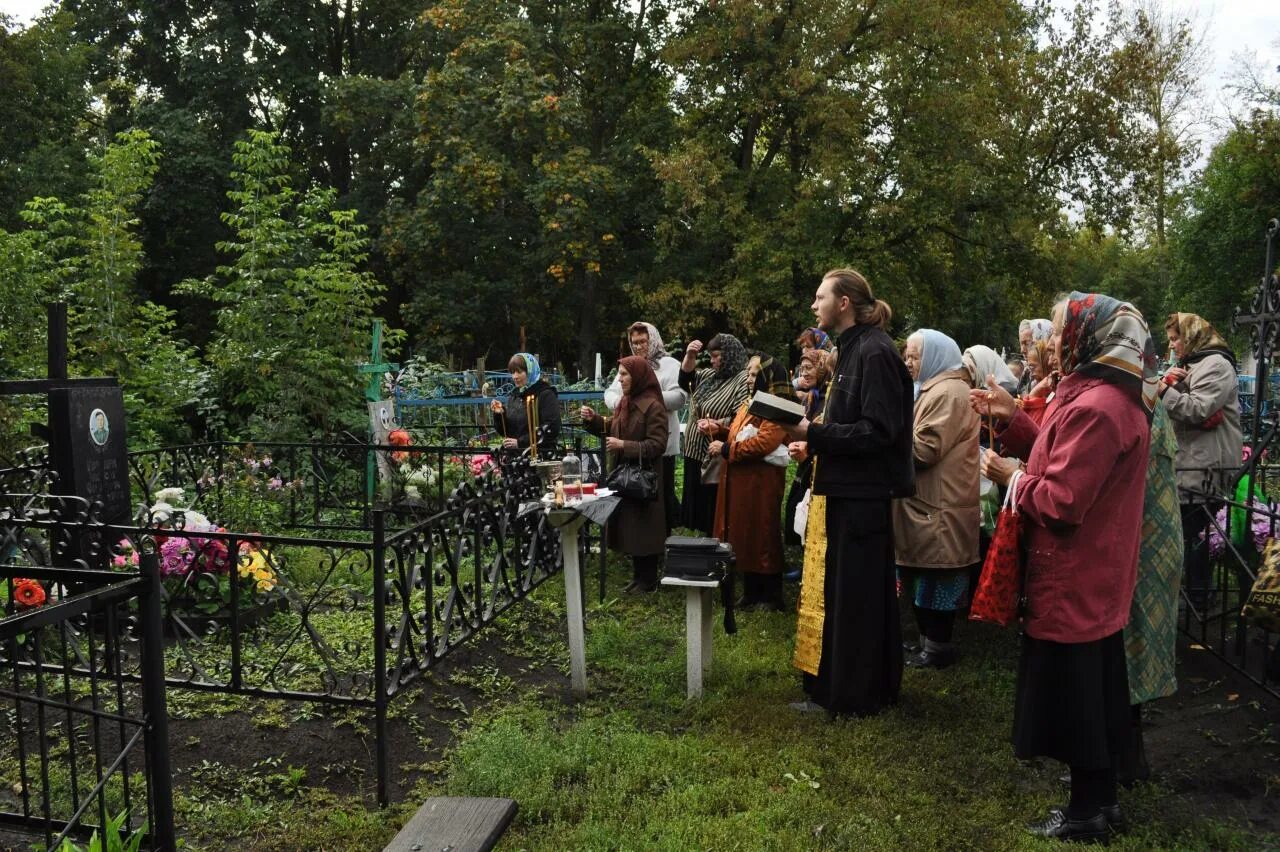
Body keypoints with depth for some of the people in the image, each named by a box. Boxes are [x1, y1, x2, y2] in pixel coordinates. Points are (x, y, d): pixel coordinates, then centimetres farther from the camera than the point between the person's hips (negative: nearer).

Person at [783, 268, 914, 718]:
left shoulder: (875, 353, -16)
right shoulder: (852, 349, 14)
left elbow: (879, 430, -22)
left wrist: (813, 433, -23)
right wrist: (812, 441, 7)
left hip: (862, 496, -10)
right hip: (846, 491, 10)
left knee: (855, 595, 0)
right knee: (840, 592, 17)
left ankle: (855, 696, 13)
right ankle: (836, 686, 29)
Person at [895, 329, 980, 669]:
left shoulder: (948, 393, -14)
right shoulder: (934, 389, 19)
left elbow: (924, 449, -21)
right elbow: (914, 441, 24)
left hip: (939, 507, -10)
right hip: (928, 503, 10)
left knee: (934, 579, -2)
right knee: (923, 579, 14)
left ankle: (937, 646, 8)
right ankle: (929, 641, 23)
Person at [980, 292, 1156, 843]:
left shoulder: (1093, 407, -24)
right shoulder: (1120, 397, 10)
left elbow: (1060, 502, -26)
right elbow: (1069, 462, 13)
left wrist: (1010, 477, -10)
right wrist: (1013, 420, 8)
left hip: (1073, 581, -10)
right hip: (1100, 575, 10)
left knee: (1071, 696, 3)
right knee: (1096, 691, 18)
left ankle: (1085, 814, 17)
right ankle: (1101, 801, 31)